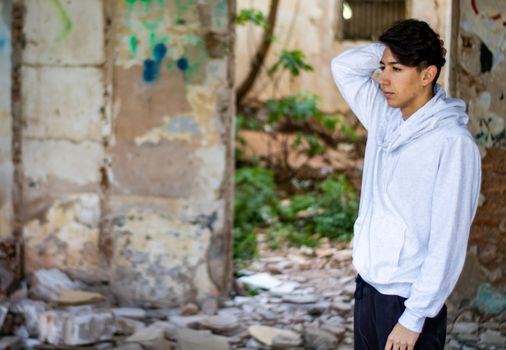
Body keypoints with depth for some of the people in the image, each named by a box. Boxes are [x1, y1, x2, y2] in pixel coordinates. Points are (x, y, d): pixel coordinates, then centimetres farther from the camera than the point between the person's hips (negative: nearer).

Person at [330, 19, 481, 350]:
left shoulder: (453, 142, -18)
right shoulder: (384, 119, 4)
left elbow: (447, 240, -20)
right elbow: (343, 66, 13)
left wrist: (414, 317, -20)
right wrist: (389, 48, 0)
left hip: (408, 299, -7)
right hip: (367, 287, 7)